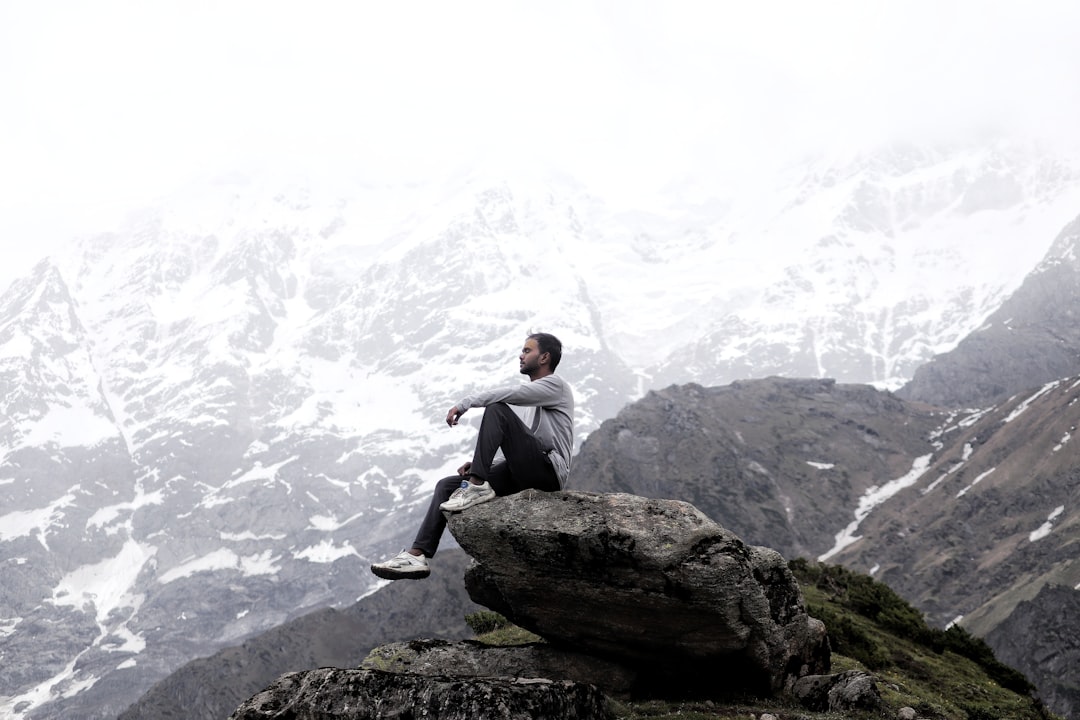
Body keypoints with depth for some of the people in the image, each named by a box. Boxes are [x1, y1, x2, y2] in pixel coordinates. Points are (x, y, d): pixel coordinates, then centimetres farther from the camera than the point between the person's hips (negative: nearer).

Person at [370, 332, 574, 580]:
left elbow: (508, 394, -19)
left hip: (548, 469, -9)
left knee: (497, 409, -24)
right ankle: (418, 555, -10)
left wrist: (465, 403, -16)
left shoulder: (555, 384, 0)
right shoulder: (533, 402, 30)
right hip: (526, 474, 9)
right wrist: (481, 463, 13)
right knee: (446, 485, -1)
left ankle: (477, 486, -26)